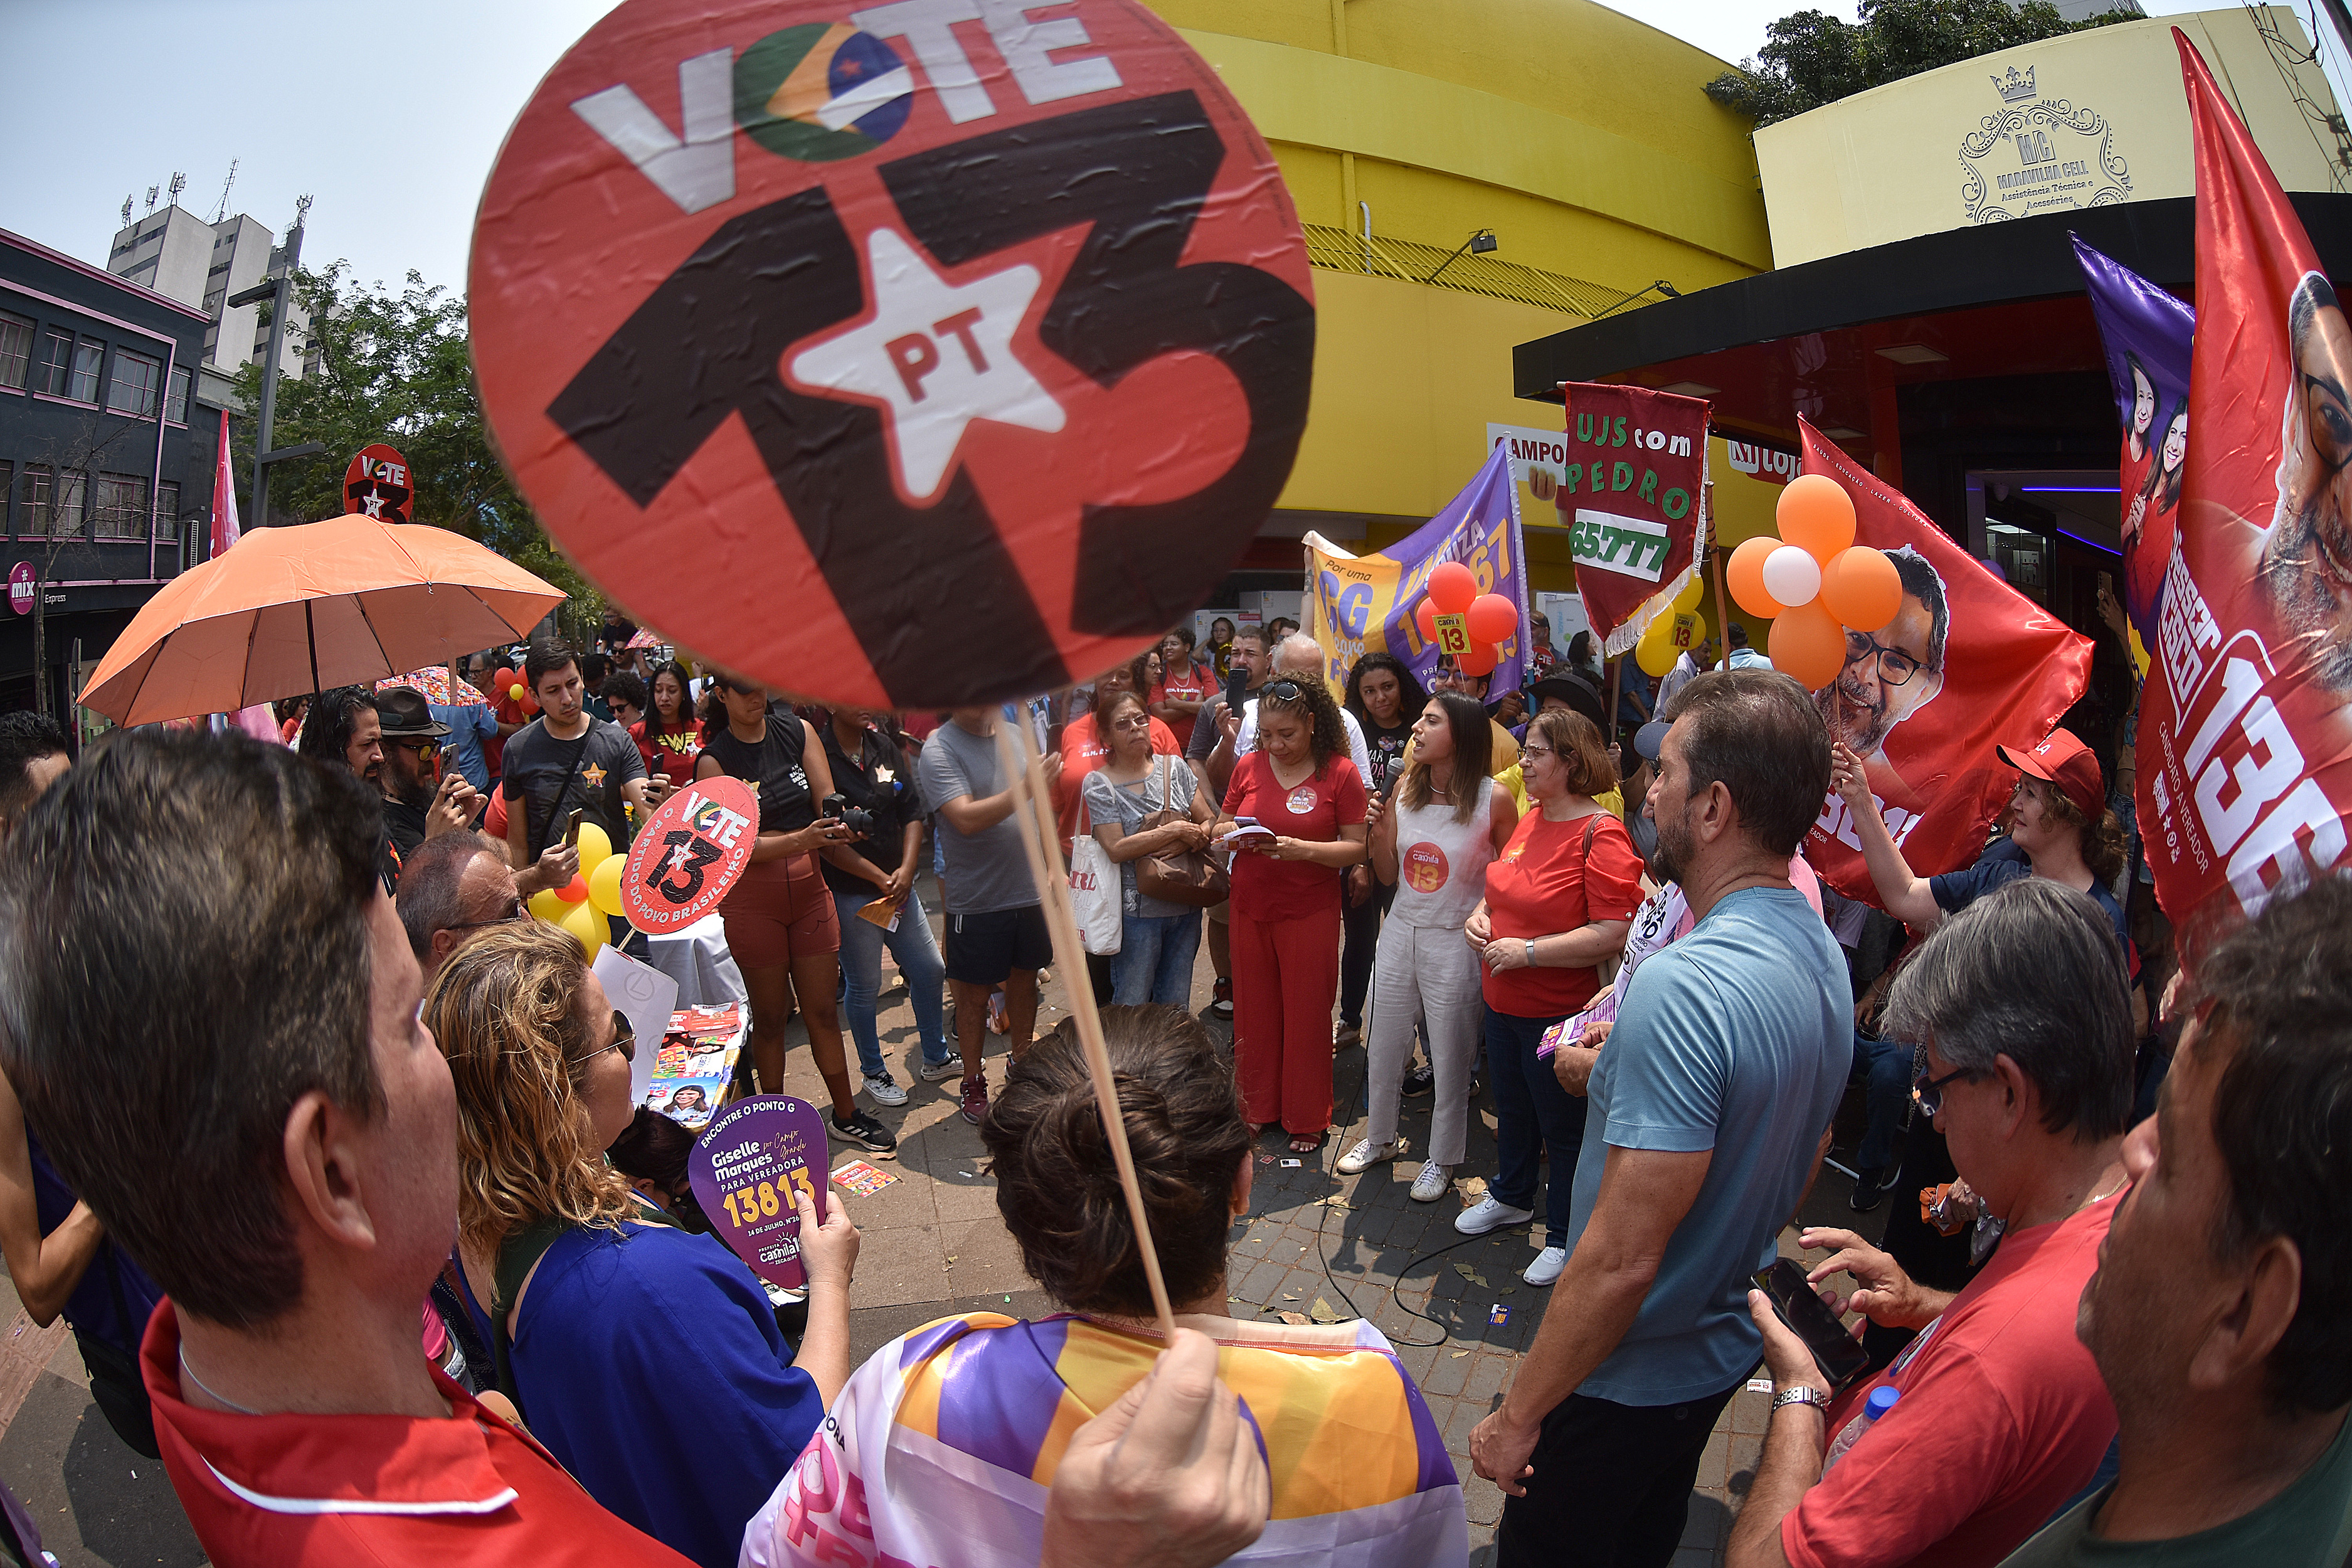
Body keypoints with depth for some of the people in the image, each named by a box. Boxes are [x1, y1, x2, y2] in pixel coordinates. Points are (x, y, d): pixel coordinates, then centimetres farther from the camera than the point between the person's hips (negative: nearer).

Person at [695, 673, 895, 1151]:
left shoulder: (798, 731, 1)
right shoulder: (714, 760, -8)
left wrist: (839, 826, -28)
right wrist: (799, 839, -32)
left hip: (809, 886, 3)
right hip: (750, 899, -2)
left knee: (823, 1009, 10)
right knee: (770, 1015, 9)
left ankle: (846, 1116, 23)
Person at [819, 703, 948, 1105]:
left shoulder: (885, 747, 4)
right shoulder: (818, 755, -16)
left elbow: (912, 812, 6)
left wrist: (906, 869, -8)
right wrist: (880, 878, -14)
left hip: (898, 885, 6)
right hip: (850, 893, -6)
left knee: (930, 970, 13)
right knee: (864, 986, 8)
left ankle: (936, 1057, 33)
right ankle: (873, 1072, 29)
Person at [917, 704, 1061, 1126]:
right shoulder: (939, 751, -14)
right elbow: (966, 819, -26)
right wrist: (1024, 790, -35)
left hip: (1030, 889, 5)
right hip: (977, 898, -5)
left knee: (1025, 979, 18)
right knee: (975, 994, 9)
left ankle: (1022, 1064, 37)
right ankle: (973, 1083, 25)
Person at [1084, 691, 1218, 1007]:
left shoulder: (1175, 768, 6)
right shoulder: (1099, 783, -6)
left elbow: (1209, 821, 5)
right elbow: (1117, 849, -16)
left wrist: (1185, 843, -15)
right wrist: (1175, 831, -17)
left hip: (1186, 907, 4)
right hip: (1137, 911, -4)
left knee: (1175, 1005, 14)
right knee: (1132, 1008, 3)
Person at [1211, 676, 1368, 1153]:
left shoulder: (1340, 772, -8)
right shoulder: (1249, 765, 3)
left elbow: (1358, 847, -10)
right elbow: (1221, 825, 12)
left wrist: (1303, 849, -24)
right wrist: (1230, 834, -11)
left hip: (1309, 911, -3)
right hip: (1250, 907, 4)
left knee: (1306, 1016, 6)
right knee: (1254, 1010, 13)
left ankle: (1307, 1119, 23)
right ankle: (1258, 1106, 31)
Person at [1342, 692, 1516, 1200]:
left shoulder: (1493, 800, -14)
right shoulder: (1405, 789, -1)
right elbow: (1388, 875, 5)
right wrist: (1378, 830, -11)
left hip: (1455, 942, -4)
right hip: (1401, 931, 5)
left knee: (1450, 1057, 9)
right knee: (1383, 1046, 17)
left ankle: (1442, 1158, 31)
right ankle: (1381, 1137, 40)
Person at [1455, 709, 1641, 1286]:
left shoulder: (1601, 835, -21)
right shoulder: (1531, 818, 5)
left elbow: (1615, 933, -27)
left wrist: (1529, 950, -24)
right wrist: (1482, 912, 0)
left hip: (1557, 1012, -8)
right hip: (1503, 1000, 8)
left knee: (1562, 1126, 8)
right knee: (1512, 1108, 25)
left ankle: (1564, 1237, 26)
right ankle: (1511, 1196, 47)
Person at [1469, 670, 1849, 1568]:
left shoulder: (1683, 986, -33)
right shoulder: (1822, 955, -3)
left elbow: (1622, 1259, -31)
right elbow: (1802, 1157, 12)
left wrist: (1520, 1415, -20)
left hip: (1623, 1380, -8)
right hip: (1723, 1351, 8)